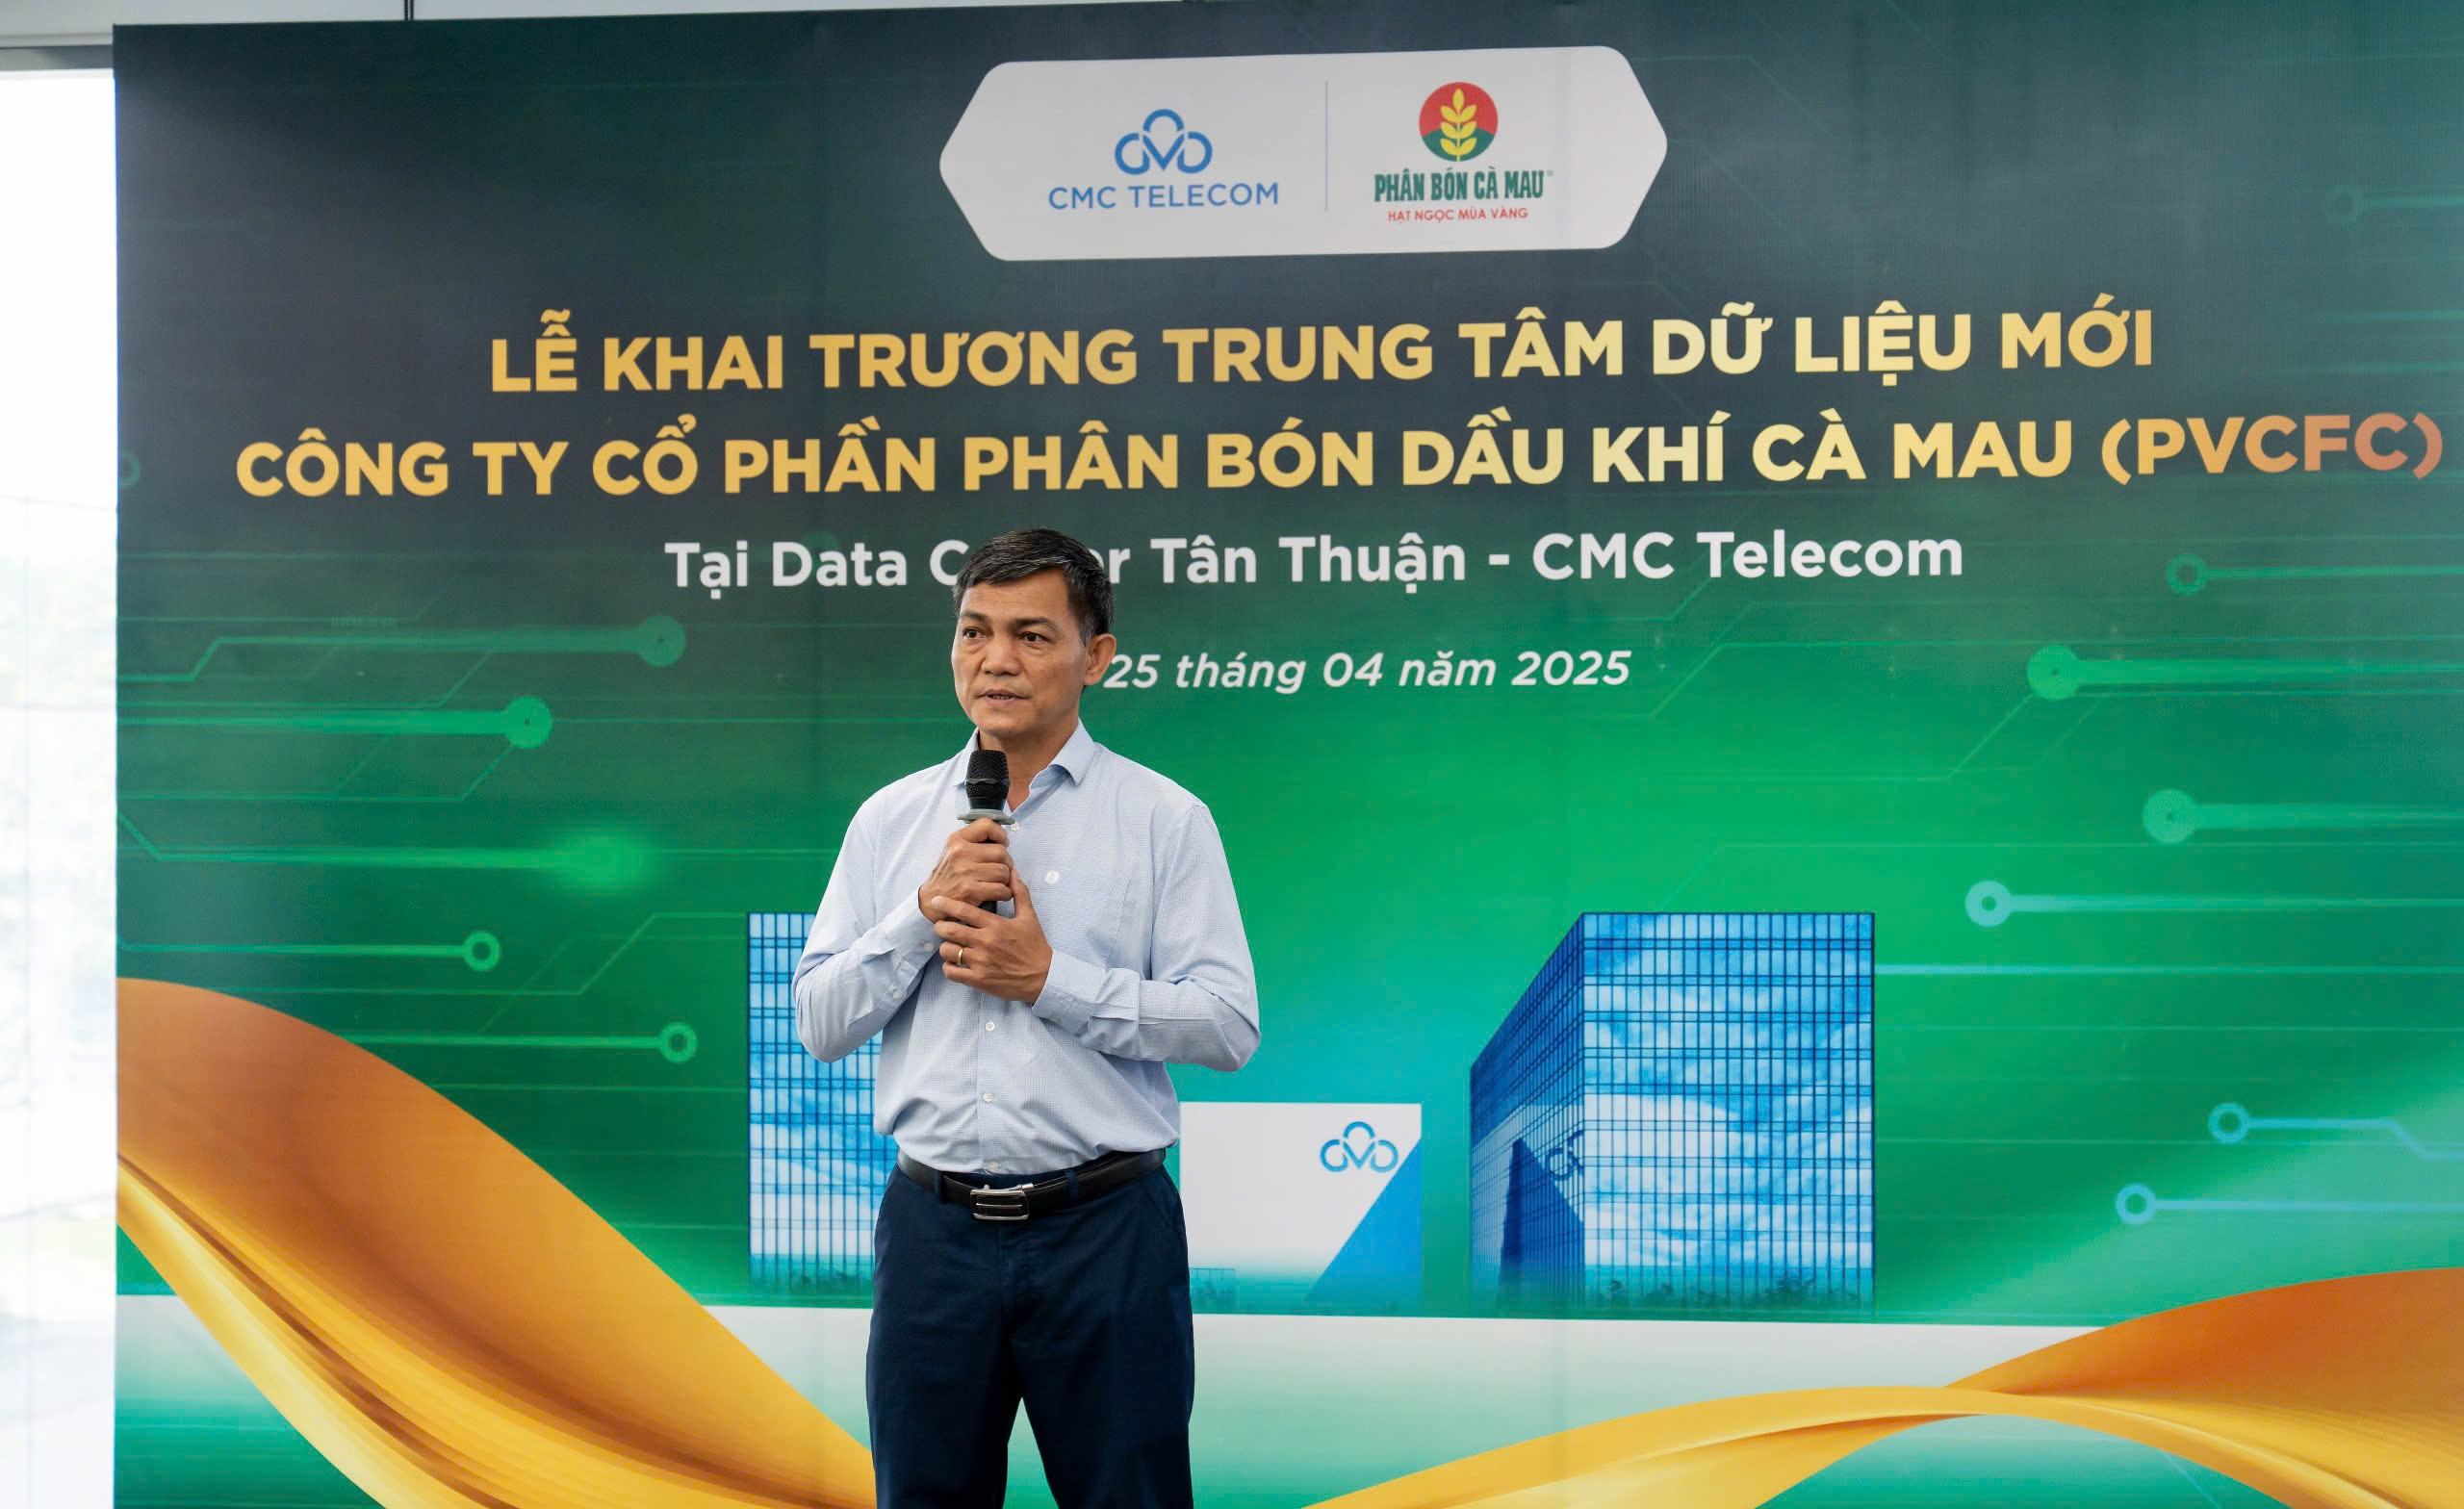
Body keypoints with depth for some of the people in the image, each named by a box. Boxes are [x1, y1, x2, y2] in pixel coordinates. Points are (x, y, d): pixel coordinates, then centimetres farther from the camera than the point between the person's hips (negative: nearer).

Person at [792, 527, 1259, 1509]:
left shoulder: (1165, 820, -1)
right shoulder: (890, 820, 8)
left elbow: (1229, 1024, -8)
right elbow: (819, 1023, 5)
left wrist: (1052, 979, -14)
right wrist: (923, 912, -10)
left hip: (1103, 1231, -3)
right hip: (934, 1228, 3)